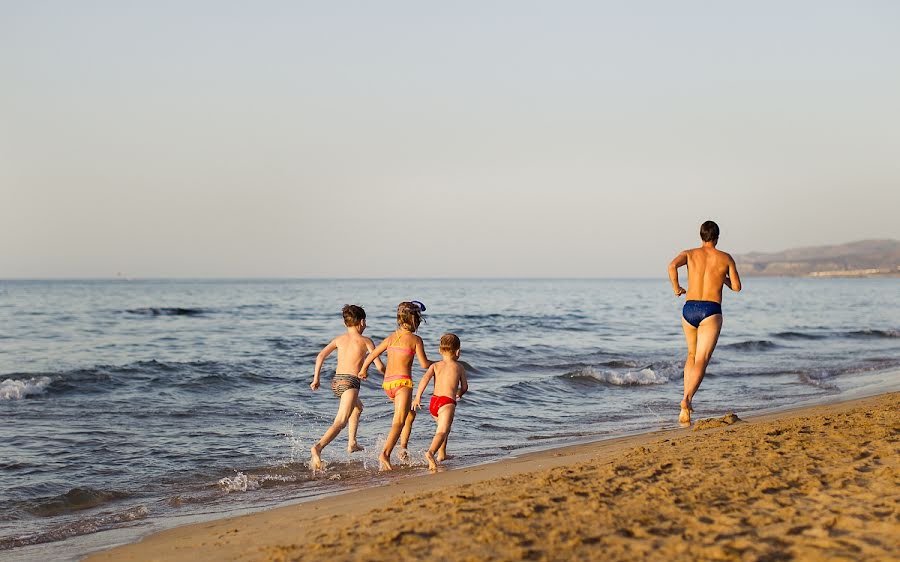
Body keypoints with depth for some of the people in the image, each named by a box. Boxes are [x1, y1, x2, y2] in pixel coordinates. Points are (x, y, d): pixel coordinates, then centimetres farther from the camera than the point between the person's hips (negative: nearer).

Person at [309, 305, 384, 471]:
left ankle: (352, 443, 31)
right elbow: (379, 366, 0)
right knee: (340, 422, -17)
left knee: (358, 407, 34)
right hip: (350, 382, -7)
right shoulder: (365, 341, 3)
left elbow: (321, 355, 4)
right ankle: (318, 448, -38)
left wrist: (316, 378, 9)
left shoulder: (339, 339, 15)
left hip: (335, 381, 7)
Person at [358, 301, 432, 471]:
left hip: (387, 382, 7)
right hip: (402, 381, -7)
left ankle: (403, 449, 21)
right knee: (399, 421, -15)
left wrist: (363, 370, 31)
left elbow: (372, 354, 14)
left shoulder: (391, 337, 11)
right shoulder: (415, 339, -4)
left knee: (410, 414, 27)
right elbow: (424, 364, -7)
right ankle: (385, 454, -32)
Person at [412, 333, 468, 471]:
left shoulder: (435, 365, 14)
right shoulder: (459, 367, 12)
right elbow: (464, 387, 19)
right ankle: (430, 452, -47)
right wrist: (458, 394, 42)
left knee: (444, 426, 32)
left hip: (433, 401, 5)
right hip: (448, 402, -5)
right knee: (442, 431, -21)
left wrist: (418, 397, -9)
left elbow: (425, 378, -4)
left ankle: (442, 454, 39)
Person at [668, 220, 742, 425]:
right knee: (701, 361, -10)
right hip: (711, 312, -3)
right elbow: (736, 287, 9)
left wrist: (675, 287, 1)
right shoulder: (725, 258, 5)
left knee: (692, 355, 24)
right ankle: (687, 399, -32)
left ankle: (687, 399, 13)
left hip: (689, 310, 3)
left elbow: (672, 266, -14)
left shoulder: (689, 254, 7)